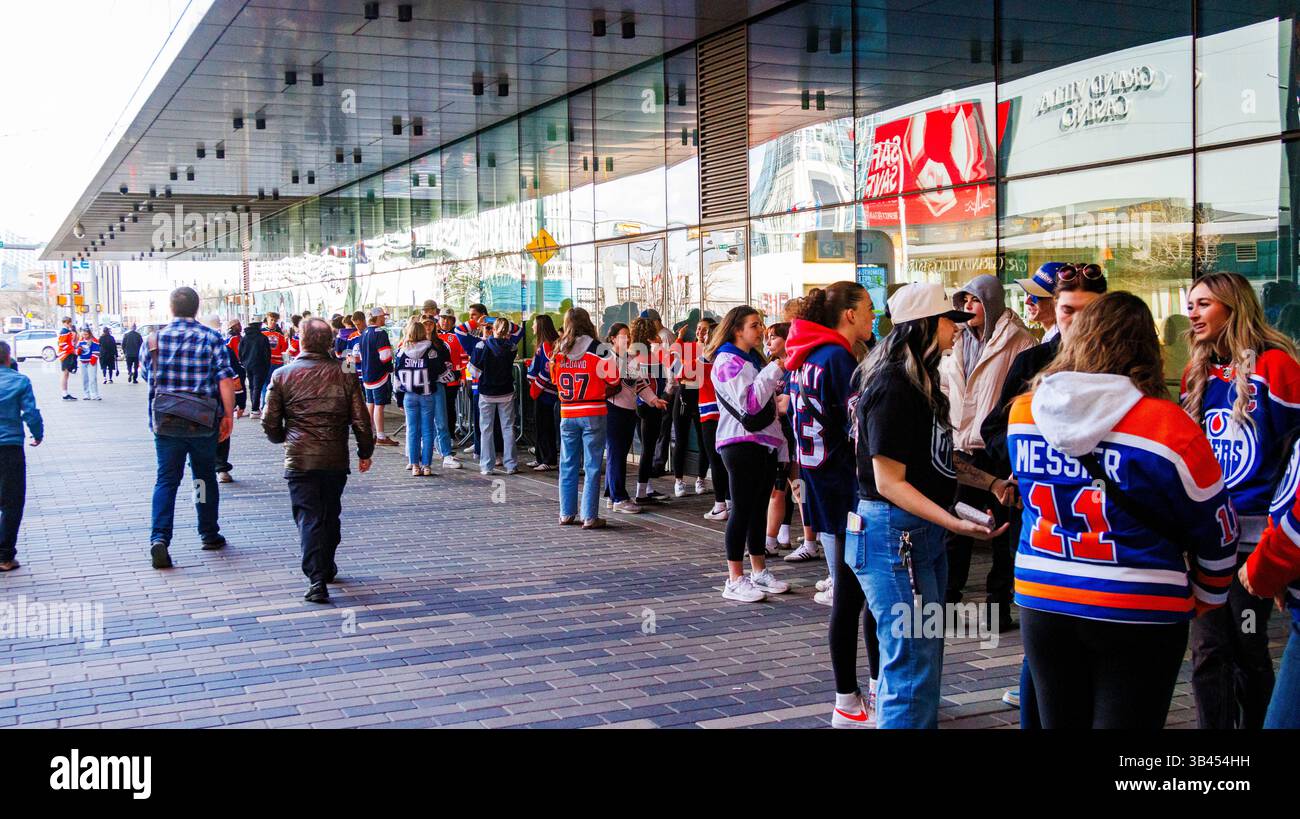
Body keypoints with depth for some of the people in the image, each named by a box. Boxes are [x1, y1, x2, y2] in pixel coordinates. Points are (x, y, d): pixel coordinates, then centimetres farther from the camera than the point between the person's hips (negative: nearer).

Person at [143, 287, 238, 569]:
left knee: (166, 479, 3)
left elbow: (148, 375, 12)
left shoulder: (155, 337, 0)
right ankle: (209, 534, 24)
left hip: (165, 420, 1)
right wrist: (228, 416, -6)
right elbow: (226, 379, -10)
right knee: (205, 476, 14)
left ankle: (159, 537, -13)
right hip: (204, 420, 0)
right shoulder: (212, 338, -5)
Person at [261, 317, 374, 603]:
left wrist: (283, 438, 22)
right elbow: (361, 420, 0)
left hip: (300, 459, -2)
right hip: (336, 459, 2)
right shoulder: (344, 376, 0)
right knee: (331, 515, 18)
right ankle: (327, 568, 33)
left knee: (309, 518, -1)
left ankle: (317, 580, -12)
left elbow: (270, 422, 1)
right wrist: (365, 453, 14)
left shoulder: (283, 375, -2)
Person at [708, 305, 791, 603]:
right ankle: (735, 580, -1)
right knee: (743, 509, -6)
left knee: (759, 508, 12)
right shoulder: (728, 361, -10)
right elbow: (749, 402, -22)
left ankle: (759, 572, 20)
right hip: (741, 442, -9)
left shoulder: (755, 359, 19)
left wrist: (784, 400, 9)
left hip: (765, 441, 9)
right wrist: (776, 368, -22)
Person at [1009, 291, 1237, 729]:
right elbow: (1216, 529, -4)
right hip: (1137, 615, -4)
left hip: (1040, 604, 4)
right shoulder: (1167, 426, -16)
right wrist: (1208, 594, 13)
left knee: (1058, 722, 17)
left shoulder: (1023, 411, -4)